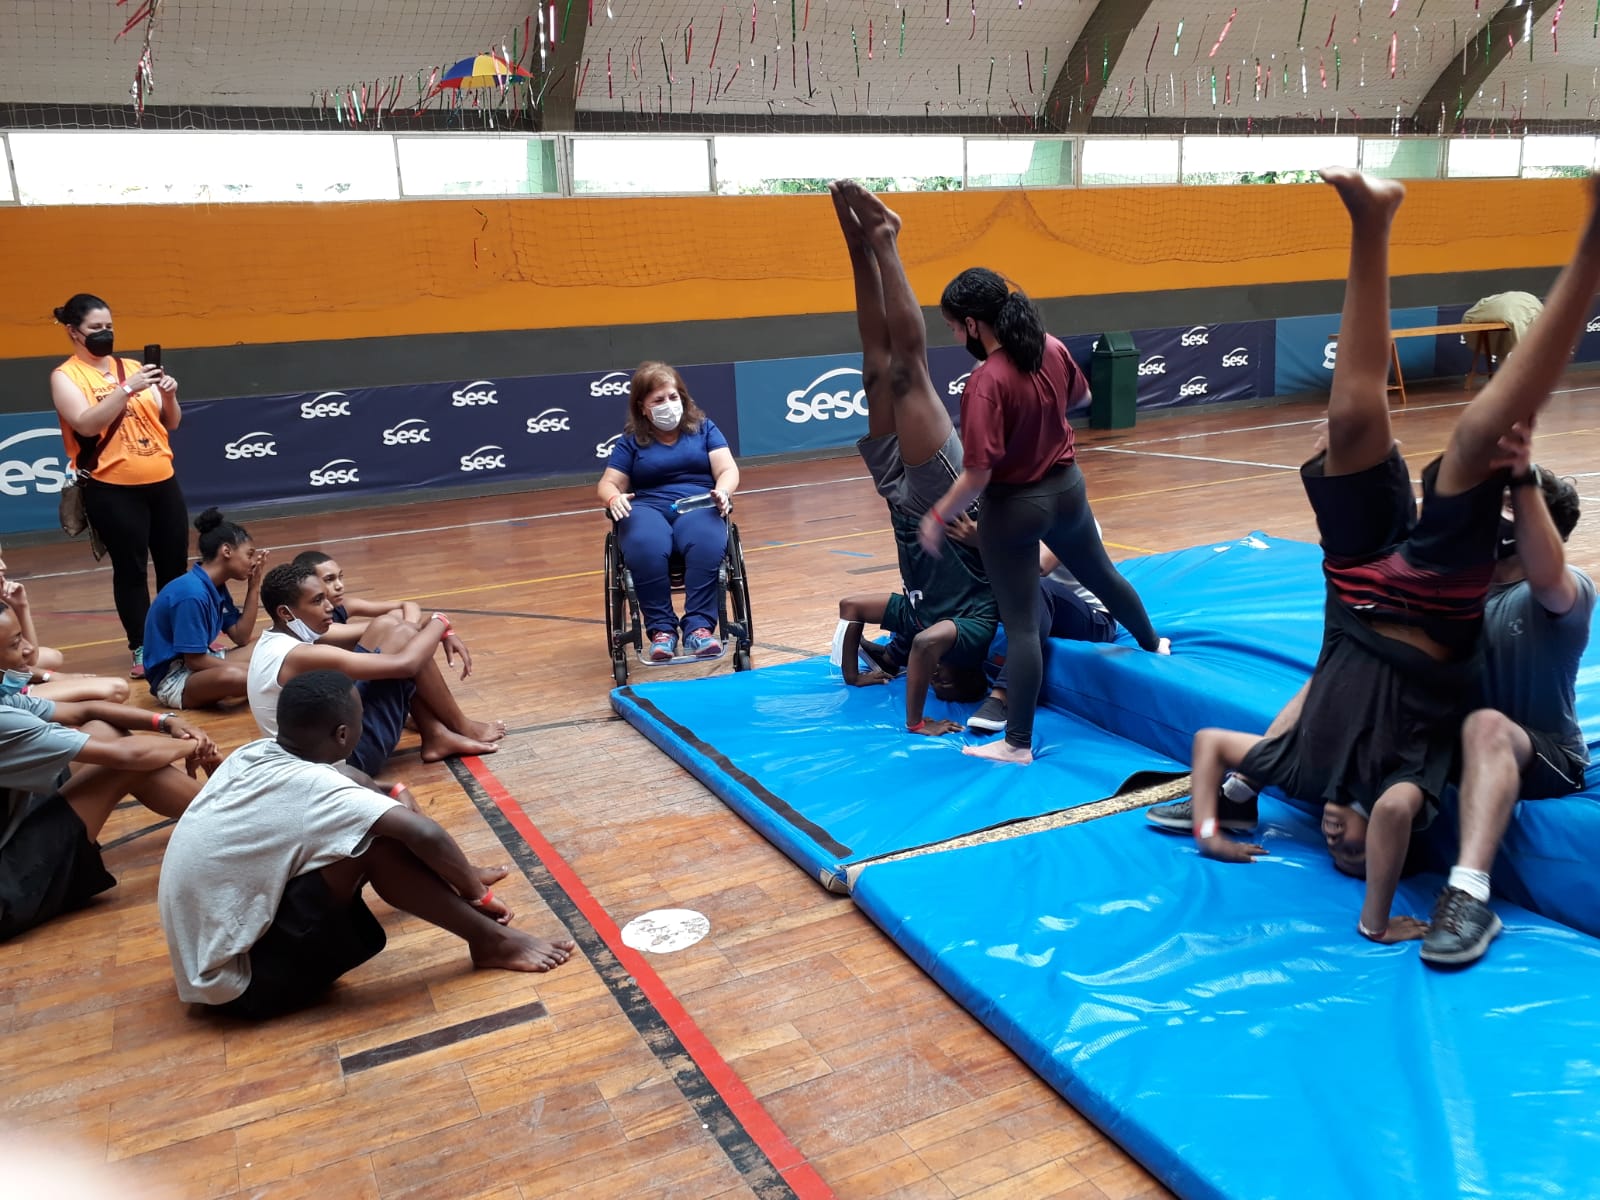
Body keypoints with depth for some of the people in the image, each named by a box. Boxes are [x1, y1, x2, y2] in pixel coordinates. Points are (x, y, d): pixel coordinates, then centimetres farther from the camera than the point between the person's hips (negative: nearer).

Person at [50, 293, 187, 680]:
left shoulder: (132, 367, 10)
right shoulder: (65, 377, -2)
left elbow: (170, 424, 12)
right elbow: (86, 424, -18)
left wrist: (169, 396, -7)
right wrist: (126, 389, -24)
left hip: (162, 482, 5)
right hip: (112, 490, -4)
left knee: (175, 565, 9)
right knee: (131, 570, 0)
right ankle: (142, 650, 8)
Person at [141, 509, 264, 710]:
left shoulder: (217, 587, 6)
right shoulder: (192, 594, -23)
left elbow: (241, 638, 4)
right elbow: (195, 661, -23)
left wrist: (253, 588, 2)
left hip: (195, 666, 9)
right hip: (173, 679, -9)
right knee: (233, 677, -36)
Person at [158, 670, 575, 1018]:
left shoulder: (253, 754, 0)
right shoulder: (311, 787, -24)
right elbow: (424, 833, -31)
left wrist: (388, 790, 11)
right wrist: (477, 893, -16)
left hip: (205, 961, 9)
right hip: (239, 982, -9)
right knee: (380, 841, -20)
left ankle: (452, 877, 31)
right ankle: (491, 942, -8)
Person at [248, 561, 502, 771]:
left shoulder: (272, 641, 6)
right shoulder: (301, 657, -25)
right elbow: (404, 663, -26)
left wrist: (439, 633, 2)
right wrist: (440, 622, -8)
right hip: (349, 755, -10)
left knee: (387, 630, 9)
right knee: (403, 637, -9)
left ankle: (435, 735, 11)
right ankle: (464, 730, 8)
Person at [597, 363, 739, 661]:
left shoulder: (703, 427, 16)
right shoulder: (631, 440, 15)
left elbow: (728, 470, 6)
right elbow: (608, 484, 9)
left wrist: (722, 492, -18)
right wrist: (614, 499, -17)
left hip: (697, 505, 0)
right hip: (647, 508, 0)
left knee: (708, 544, -38)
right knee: (645, 548, -39)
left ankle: (699, 626, -37)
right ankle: (661, 629, -32)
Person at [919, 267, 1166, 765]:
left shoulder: (986, 382, -27)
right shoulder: (1052, 349, -6)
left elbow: (978, 475, -27)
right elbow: (1079, 396, 15)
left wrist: (937, 517, -14)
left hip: (1014, 508, -7)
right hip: (1067, 487, 7)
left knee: (1021, 624, 0)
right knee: (1101, 575, 31)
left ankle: (1018, 743, 8)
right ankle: (1153, 645, 56)